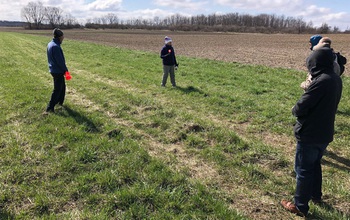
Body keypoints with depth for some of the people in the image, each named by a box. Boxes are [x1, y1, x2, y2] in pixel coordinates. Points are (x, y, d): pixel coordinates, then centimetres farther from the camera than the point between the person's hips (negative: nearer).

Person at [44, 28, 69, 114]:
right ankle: (50, 108, 1)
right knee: (57, 90, -2)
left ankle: (60, 102, 36)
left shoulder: (50, 44, 8)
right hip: (58, 71, -10)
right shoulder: (56, 47, -24)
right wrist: (65, 69, -8)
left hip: (53, 70, 10)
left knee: (62, 86, 23)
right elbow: (60, 61, -23)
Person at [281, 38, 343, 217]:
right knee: (315, 165, 26)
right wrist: (304, 109, 4)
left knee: (303, 170, 4)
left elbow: (301, 107, -23)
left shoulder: (321, 81, -25)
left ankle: (300, 206, 16)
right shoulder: (336, 79, 4)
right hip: (325, 133, 9)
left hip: (310, 134, -9)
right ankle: (316, 195, 43)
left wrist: (296, 110, -2)